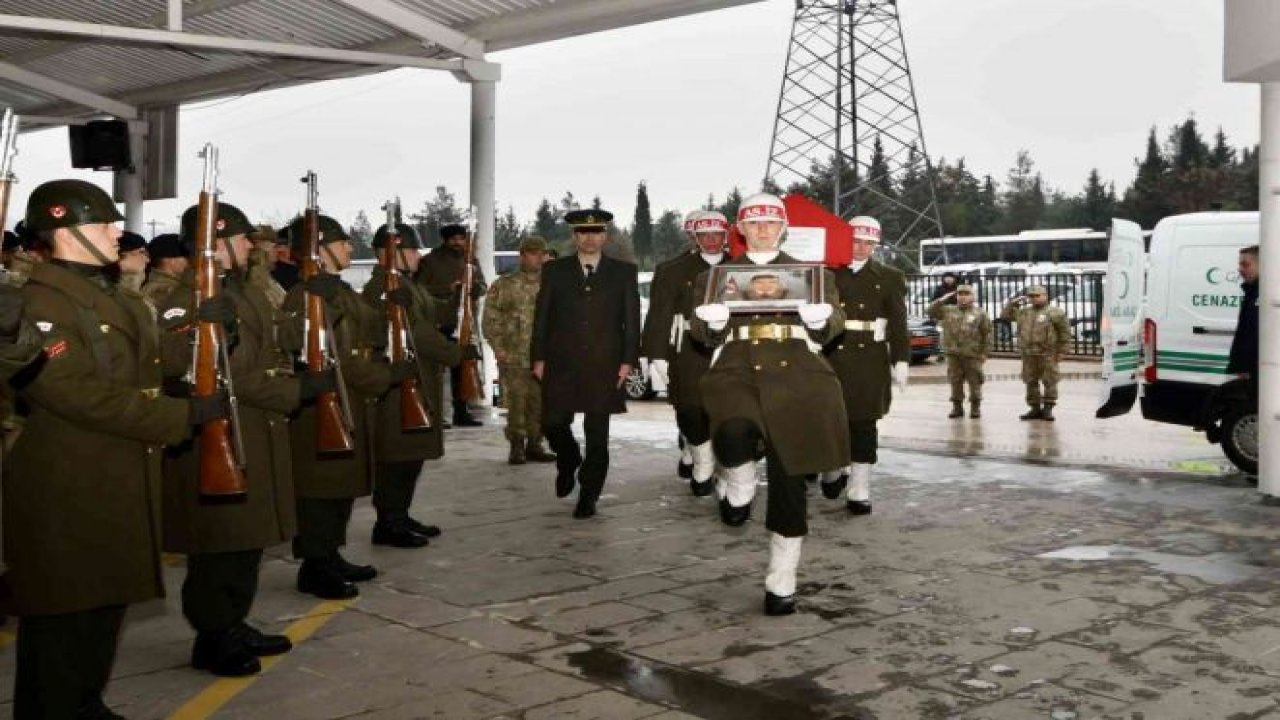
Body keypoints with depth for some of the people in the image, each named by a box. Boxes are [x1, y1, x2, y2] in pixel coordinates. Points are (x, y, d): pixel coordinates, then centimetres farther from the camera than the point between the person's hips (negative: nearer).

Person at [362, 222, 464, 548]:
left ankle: (399, 517, 24)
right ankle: (388, 524, 3)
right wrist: (455, 353, -17)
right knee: (397, 456, -5)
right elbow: (414, 332, -22)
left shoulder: (405, 283, 18)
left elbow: (425, 324, 20)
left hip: (418, 382, 11)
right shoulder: (384, 286, -16)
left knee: (412, 454, 15)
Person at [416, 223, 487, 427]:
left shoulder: (470, 260, 14)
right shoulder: (431, 261, -1)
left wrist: (473, 287, -9)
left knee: (461, 369, 9)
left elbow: (482, 287, 14)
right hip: (437, 324, -5)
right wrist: (448, 288, -16)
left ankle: (461, 412, 16)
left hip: (464, 323, 5)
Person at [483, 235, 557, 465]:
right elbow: (490, 319, 2)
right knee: (516, 402, -5)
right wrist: (498, 347, -7)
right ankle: (516, 447, 5)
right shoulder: (504, 285, 3)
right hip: (514, 358, -3)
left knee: (540, 403, 4)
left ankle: (534, 445, 15)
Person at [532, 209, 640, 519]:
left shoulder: (624, 272, 6)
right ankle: (569, 463, 31)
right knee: (553, 423, -1)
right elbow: (542, 316, 7)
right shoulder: (554, 270, 8)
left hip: (604, 366, -1)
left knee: (597, 435, 2)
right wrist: (539, 358, 0)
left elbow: (631, 319, 4)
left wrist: (627, 360, -3)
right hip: (561, 364, 1)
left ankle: (588, 495, 13)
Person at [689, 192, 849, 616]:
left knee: (789, 484, 0)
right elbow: (704, 336, 8)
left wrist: (822, 319, -17)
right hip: (737, 372, -1)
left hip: (795, 378, 1)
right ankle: (738, 489, -1)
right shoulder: (716, 276, 16)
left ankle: (781, 584, 13)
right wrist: (711, 322, -16)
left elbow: (831, 329, 7)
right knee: (733, 433, -36)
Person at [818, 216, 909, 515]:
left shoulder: (889, 277, 7)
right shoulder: (828, 273, 5)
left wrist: (900, 361, -3)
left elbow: (899, 324, 4)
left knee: (864, 423, 0)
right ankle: (834, 471, 33)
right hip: (831, 359, 0)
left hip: (870, 361, 0)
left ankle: (859, 491, 5)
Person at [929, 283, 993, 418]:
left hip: (972, 354, -3)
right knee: (955, 382, 7)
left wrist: (985, 352, -5)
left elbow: (987, 334, 1)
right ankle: (957, 406, 16)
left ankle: (975, 407, 11)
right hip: (953, 354, 3)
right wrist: (943, 299, -3)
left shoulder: (979, 313, 2)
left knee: (974, 382, 1)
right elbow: (931, 311, 4)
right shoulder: (948, 311, 10)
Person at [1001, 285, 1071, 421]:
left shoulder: (1055, 313, -1)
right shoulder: (1023, 312, 14)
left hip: (1047, 355, -5)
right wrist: (1013, 303, 8)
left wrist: (1062, 351, -5)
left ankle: (1048, 409, 4)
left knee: (1049, 382, -2)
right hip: (1028, 354, 5)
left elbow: (1065, 333, -1)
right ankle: (1035, 409, 16)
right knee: (1031, 382, 8)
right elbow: (1004, 315, 20)